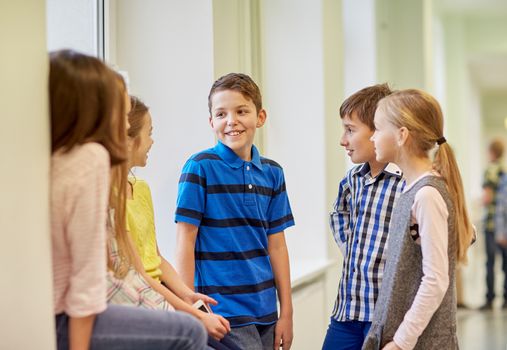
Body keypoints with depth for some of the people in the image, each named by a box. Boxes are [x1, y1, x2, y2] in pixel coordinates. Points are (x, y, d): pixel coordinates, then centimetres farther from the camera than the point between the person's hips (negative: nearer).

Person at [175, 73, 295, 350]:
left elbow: (276, 245, 9)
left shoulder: (272, 173, 8)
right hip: (223, 311, -5)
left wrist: (287, 312, 8)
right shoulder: (200, 167, -7)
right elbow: (185, 242, -8)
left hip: (265, 311, 5)